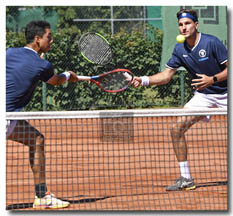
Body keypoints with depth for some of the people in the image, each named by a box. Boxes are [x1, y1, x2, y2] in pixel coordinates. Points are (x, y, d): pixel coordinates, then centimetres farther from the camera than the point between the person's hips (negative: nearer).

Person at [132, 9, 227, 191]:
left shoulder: (211, 42, -18)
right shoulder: (180, 50, -1)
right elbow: (166, 75, 2)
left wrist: (213, 79, -32)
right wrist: (144, 80, -13)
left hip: (225, 94, -5)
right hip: (203, 95, 5)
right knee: (177, 129, -9)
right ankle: (186, 179, -2)